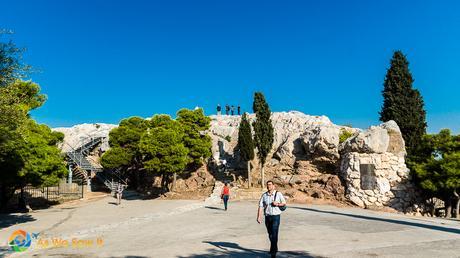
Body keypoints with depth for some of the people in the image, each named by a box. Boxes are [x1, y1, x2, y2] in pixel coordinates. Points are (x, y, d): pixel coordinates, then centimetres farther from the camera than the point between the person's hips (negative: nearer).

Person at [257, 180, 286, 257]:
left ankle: (273, 251, -3)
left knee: (274, 234, -10)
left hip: (276, 216, -3)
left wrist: (277, 204, -12)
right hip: (267, 217, 3)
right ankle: (275, 248, 34)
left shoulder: (278, 194, -1)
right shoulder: (264, 195, 3)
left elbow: (284, 203, 8)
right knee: (270, 234, 14)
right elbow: (260, 206, 0)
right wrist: (259, 217, -9)